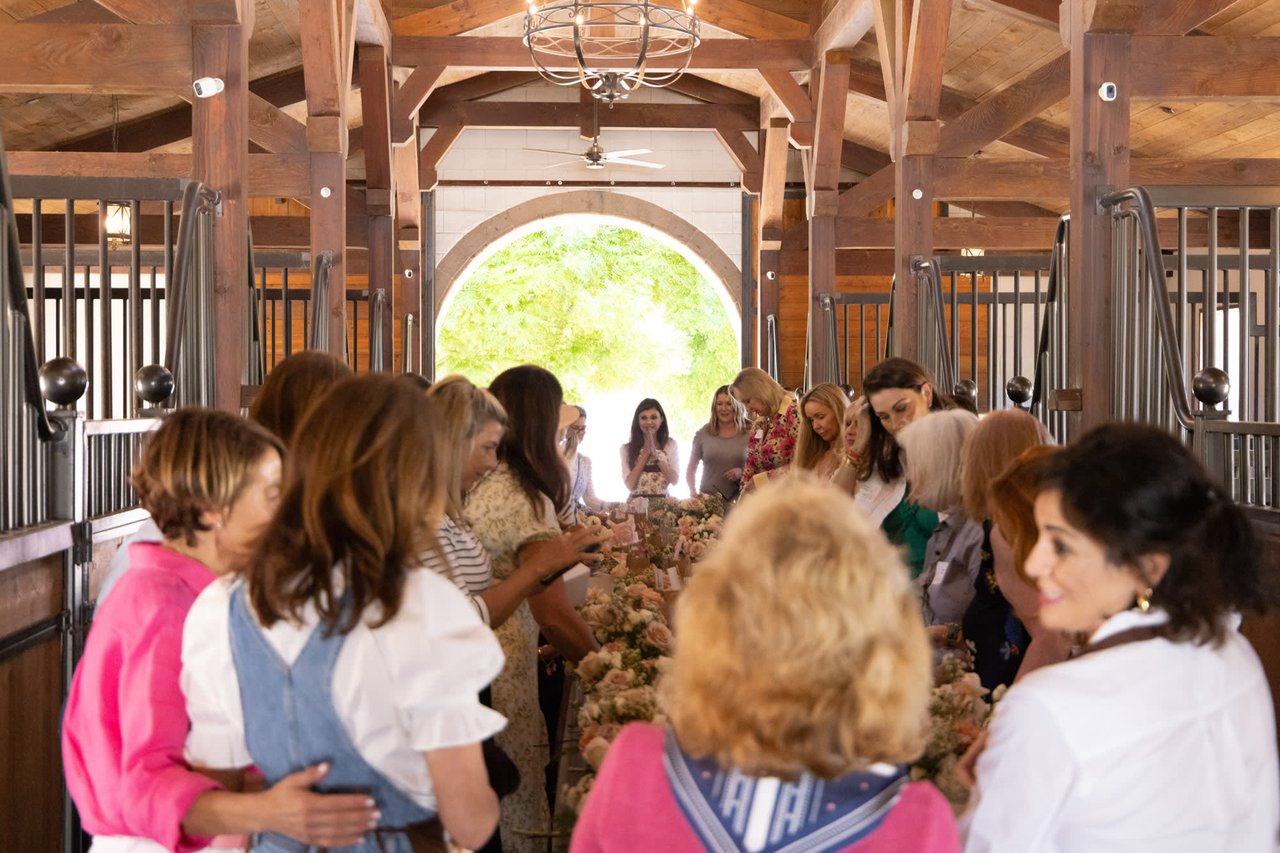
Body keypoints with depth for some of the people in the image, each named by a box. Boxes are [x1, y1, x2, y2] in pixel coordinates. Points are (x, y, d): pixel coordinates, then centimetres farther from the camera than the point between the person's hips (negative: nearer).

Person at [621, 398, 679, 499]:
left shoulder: (671, 444, 6)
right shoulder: (627, 449, 4)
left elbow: (674, 480, 0)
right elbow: (629, 485, -4)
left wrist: (655, 455, -9)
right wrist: (646, 453, -7)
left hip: (662, 501, 0)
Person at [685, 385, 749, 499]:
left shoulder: (748, 434, 3)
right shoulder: (703, 434, 7)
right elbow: (691, 470, 14)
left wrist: (742, 472, -10)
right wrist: (693, 491, -2)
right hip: (708, 499, 1)